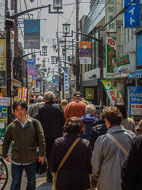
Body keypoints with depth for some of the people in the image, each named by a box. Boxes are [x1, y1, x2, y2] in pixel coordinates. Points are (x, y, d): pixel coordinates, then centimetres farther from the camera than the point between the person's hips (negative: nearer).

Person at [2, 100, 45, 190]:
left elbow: (41, 140, -4)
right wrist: (5, 155, 9)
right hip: (16, 160, 0)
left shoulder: (35, 123, -6)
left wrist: (42, 154, -8)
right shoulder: (12, 126, -2)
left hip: (31, 160, 0)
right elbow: (6, 142, 10)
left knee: (31, 182, 16)